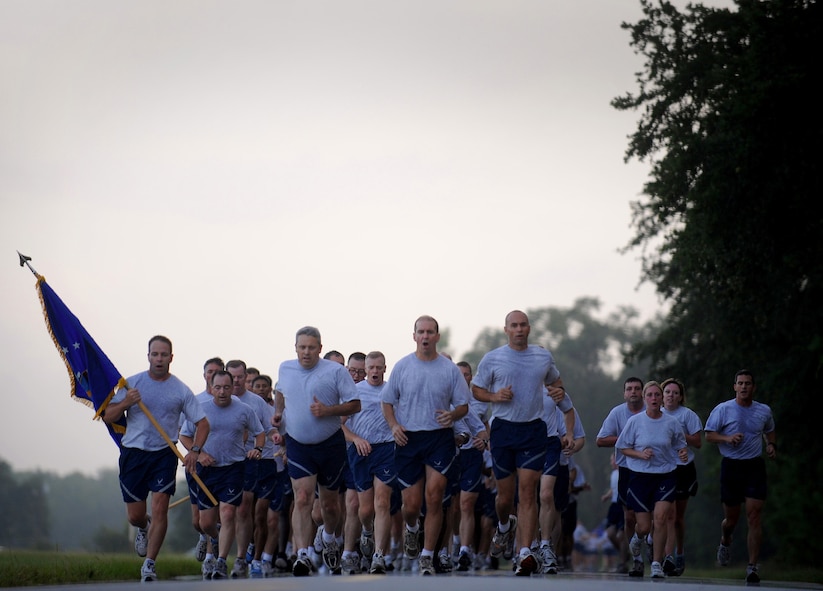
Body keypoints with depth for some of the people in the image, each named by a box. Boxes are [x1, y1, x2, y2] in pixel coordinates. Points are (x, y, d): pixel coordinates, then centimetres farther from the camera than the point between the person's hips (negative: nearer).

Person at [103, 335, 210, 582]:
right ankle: (144, 527, 43)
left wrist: (194, 451, -10)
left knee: (160, 508, -12)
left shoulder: (181, 390, 1)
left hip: (164, 454, -1)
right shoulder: (132, 384, 3)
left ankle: (149, 564, -5)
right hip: (133, 453, 1)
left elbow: (202, 423, 5)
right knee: (134, 516, 6)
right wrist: (125, 403, -18)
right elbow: (108, 417, 2)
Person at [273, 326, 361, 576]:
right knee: (302, 500, -15)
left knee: (329, 503, 11)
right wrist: (278, 415, 12)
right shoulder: (285, 369, 4)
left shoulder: (336, 371, -9)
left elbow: (355, 405, -8)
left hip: (331, 445, -1)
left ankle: (328, 537, 43)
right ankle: (302, 556, -22)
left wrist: (328, 410, -21)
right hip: (298, 445, 1)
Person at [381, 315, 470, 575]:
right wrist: (393, 425, -7)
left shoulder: (450, 369, 3)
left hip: (440, 438, -1)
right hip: (408, 439, 1)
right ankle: (412, 528, 39)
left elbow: (463, 405, 8)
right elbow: (388, 401, 12)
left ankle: (427, 557, -5)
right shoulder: (402, 366, 4)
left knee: (434, 496, -13)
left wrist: (452, 415, -15)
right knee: (411, 504, 1)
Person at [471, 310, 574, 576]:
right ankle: (504, 525, 41)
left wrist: (559, 392, 3)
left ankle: (525, 552, -14)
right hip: (503, 428, 0)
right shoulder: (492, 359, 2)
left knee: (527, 492, -10)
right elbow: (476, 389, 9)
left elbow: (555, 382, 25)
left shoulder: (543, 357, 8)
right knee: (506, 494, 6)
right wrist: (494, 396, -11)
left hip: (533, 430, 0)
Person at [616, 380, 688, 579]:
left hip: (665, 476, 0)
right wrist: (641, 454, -13)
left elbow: (680, 446, 13)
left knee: (660, 517, -17)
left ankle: (657, 563, -8)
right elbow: (623, 447, 3)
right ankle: (638, 538, 41)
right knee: (644, 526, 2)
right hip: (640, 476, 0)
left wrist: (683, 453, -10)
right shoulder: (635, 421, -3)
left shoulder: (671, 423, 1)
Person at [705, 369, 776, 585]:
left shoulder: (764, 411, 7)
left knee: (754, 516, -11)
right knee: (731, 518, 8)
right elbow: (709, 435, -1)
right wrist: (727, 438, -19)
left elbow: (770, 431, 25)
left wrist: (771, 445, 5)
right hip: (731, 466, -1)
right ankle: (725, 542, 45)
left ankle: (752, 567, -10)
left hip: (755, 467, 1)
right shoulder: (723, 409, -2)